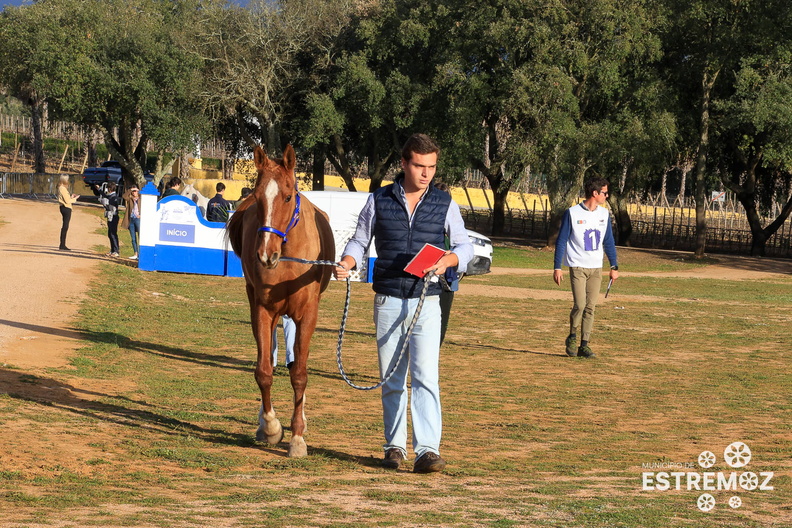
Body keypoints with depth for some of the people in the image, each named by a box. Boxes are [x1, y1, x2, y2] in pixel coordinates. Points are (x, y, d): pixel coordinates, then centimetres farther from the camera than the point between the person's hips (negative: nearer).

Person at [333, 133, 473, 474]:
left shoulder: (445, 204, 3)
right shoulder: (379, 200, 3)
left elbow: (465, 245, 8)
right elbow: (360, 240, 10)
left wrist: (448, 260, -14)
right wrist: (346, 262, -11)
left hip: (427, 304, -1)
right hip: (388, 302, 1)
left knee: (425, 376, -12)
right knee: (391, 381, 8)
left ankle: (428, 449, -16)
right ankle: (394, 446, 19)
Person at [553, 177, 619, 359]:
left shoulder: (604, 214, 8)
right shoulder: (572, 213, -6)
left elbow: (609, 241, 15)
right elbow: (561, 241, -4)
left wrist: (614, 267, 10)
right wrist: (557, 267, -9)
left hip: (596, 268, 4)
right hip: (577, 267, -4)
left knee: (590, 307, 1)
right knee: (580, 304, -13)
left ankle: (584, 345, 6)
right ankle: (572, 337, 9)